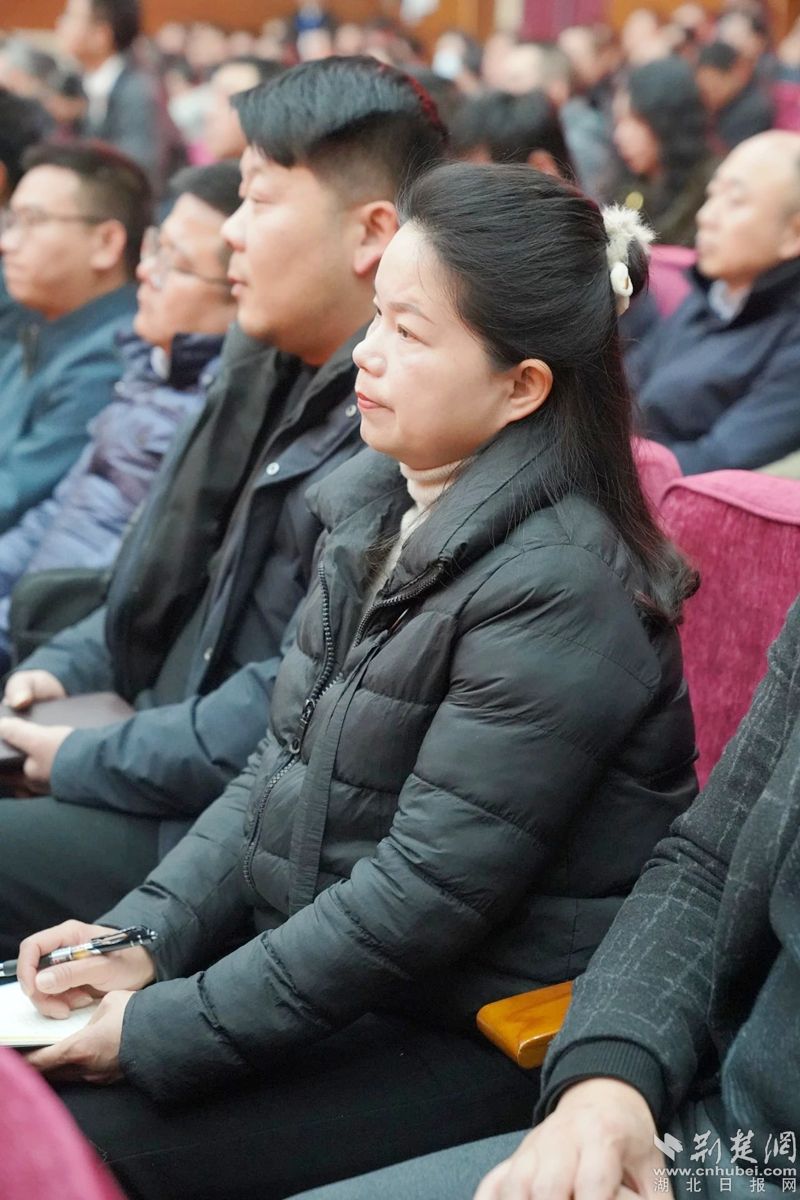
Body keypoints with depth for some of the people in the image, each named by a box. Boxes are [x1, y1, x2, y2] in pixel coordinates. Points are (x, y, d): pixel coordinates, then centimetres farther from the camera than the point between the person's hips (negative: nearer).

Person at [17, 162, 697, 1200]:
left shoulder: (556, 588, -21)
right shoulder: (375, 506, 5)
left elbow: (430, 892, -23)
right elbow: (280, 765, 10)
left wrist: (164, 1027, -18)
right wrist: (147, 934, -3)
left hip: (477, 1037, -8)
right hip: (316, 965, 8)